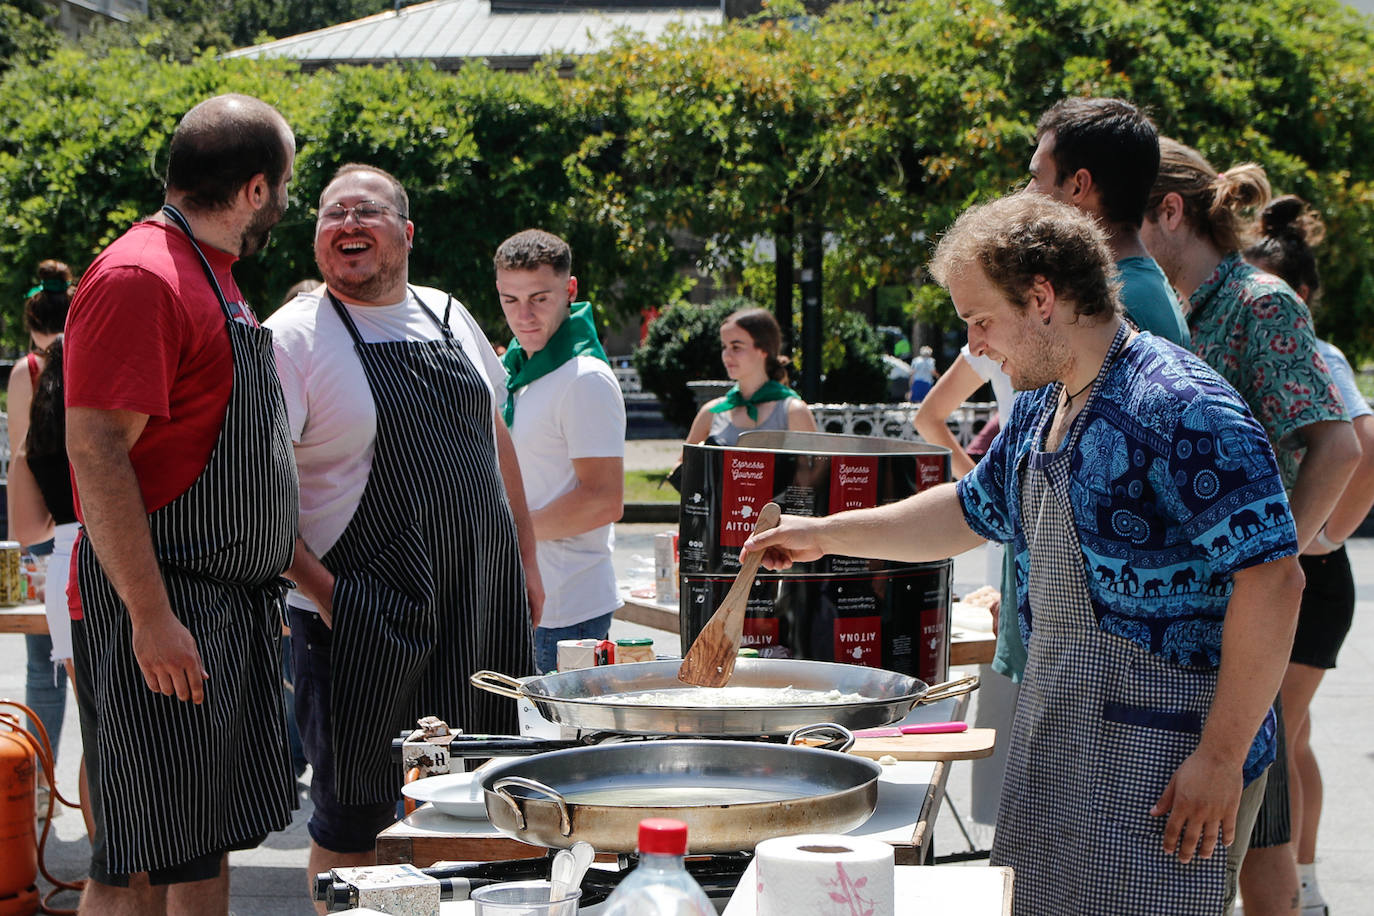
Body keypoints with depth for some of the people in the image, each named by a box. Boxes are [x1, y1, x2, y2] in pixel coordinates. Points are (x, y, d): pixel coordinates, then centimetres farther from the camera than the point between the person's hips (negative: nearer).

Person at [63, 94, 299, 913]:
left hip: (232, 611, 10)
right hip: (163, 615, -10)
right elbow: (96, 452, -22)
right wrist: (150, 615, -25)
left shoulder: (212, 277, 17)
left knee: (207, 847, 14)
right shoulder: (140, 278, -15)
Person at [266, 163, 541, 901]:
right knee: (354, 817, 2)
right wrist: (321, 589, -20)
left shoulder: (448, 317, 11)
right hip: (362, 620, -6)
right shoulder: (295, 336, -8)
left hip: (482, 609, 6)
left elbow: (495, 438, 20)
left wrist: (525, 558, 16)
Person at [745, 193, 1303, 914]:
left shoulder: (1179, 407, -20)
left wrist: (1223, 756, -22)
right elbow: (973, 511, 28)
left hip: (1164, 762, -9)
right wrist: (824, 536, 27)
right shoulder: (1041, 407, 11)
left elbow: (1272, 578, -23)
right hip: (1056, 742, 9)